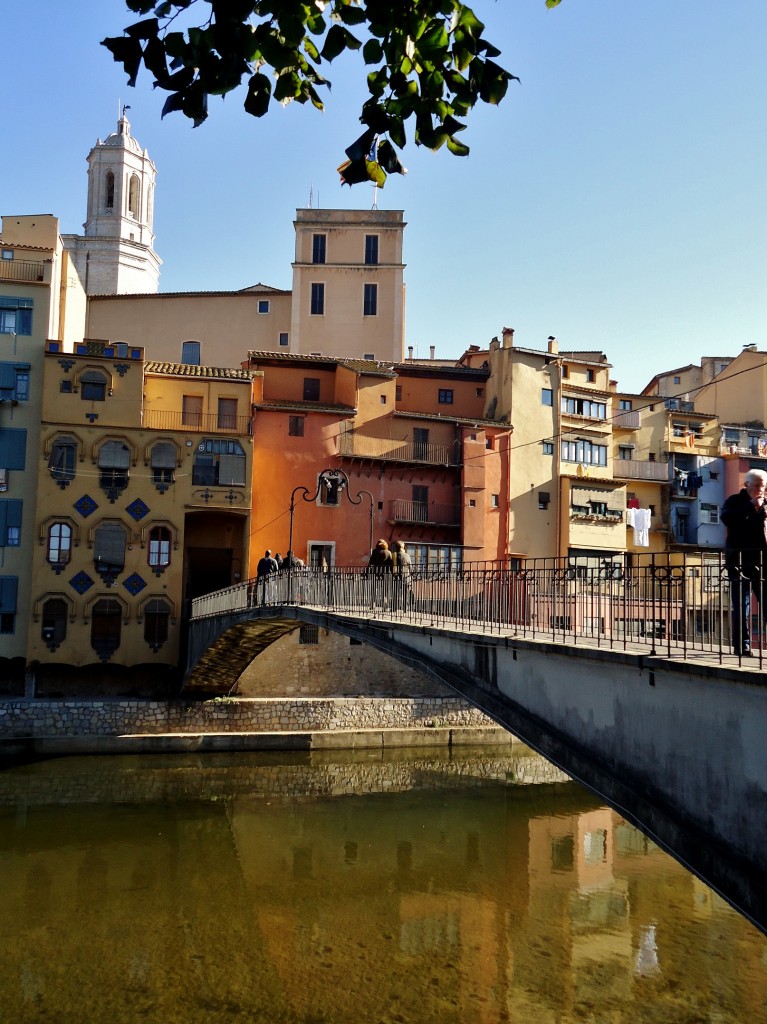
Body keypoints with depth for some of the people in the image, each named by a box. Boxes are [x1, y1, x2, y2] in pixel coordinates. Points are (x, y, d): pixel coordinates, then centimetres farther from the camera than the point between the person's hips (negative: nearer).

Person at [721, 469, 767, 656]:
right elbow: (727, 518, -16)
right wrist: (751, 506, -17)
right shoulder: (735, 501, 4)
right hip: (740, 562, -3)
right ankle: (742, 646, 5)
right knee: (742, 605, 0)